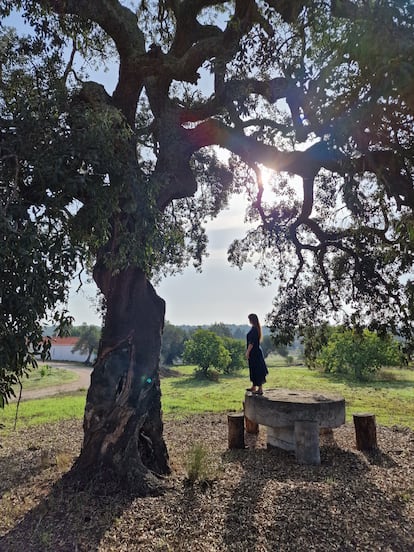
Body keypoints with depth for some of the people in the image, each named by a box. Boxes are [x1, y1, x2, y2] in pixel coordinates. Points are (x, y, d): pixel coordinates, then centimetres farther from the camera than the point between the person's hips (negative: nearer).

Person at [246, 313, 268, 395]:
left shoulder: (254, 329, -19)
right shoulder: (256, 328, 11)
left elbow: (252, 342, -22)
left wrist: (247, 352, -17)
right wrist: (249, 351, 21)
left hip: (254, 352, -10)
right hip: (257, 351, 10)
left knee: (257, 370, -4)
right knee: (254, 369, 17)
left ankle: (260, 389, 2)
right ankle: (254, 387, 28)